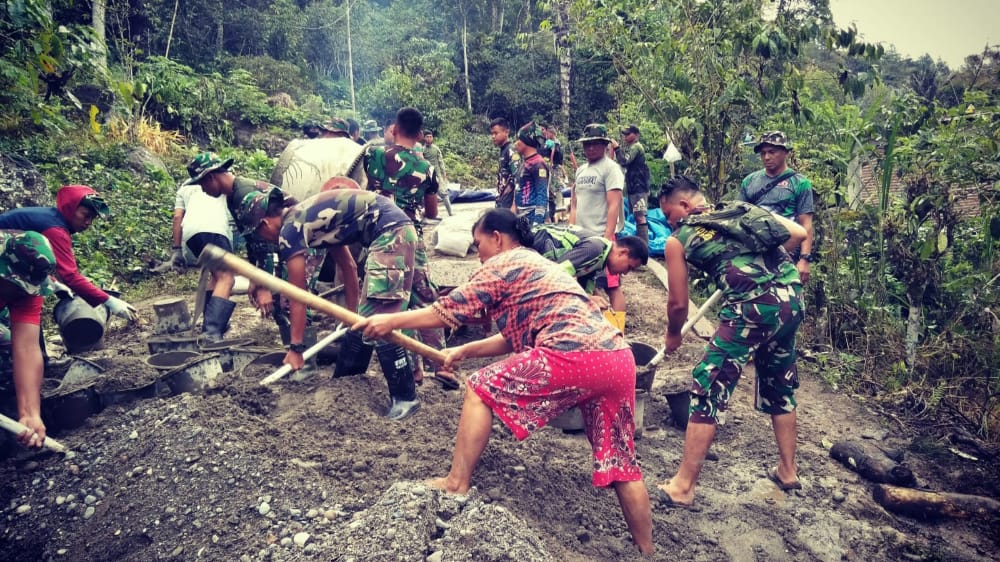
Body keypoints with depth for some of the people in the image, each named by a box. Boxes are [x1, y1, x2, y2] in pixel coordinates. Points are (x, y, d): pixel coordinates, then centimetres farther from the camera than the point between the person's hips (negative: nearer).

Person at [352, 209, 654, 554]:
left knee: (481, 389, 6)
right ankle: (646, 550, 25)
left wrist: (391, 321, 17)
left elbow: (450, 309, 7)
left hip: (574, 356, -9)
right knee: (620, 465, 17)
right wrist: (464, 351, 34)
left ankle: (457, 484, 9)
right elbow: (516, 338, 34)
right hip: (619, 359, 9)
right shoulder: (537, 266, 33)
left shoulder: (505, 262, 8)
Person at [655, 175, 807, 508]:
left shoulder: (678, 240, 9)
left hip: (753, 307, -6)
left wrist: (673, 336, 31)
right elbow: (798, 234, 15)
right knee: (779, 385, 25)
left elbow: (678, 304, 12)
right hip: (792, 297, 7)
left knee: (708, 390, 2)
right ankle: (787, 471, 38)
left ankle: (683, 487, 6)